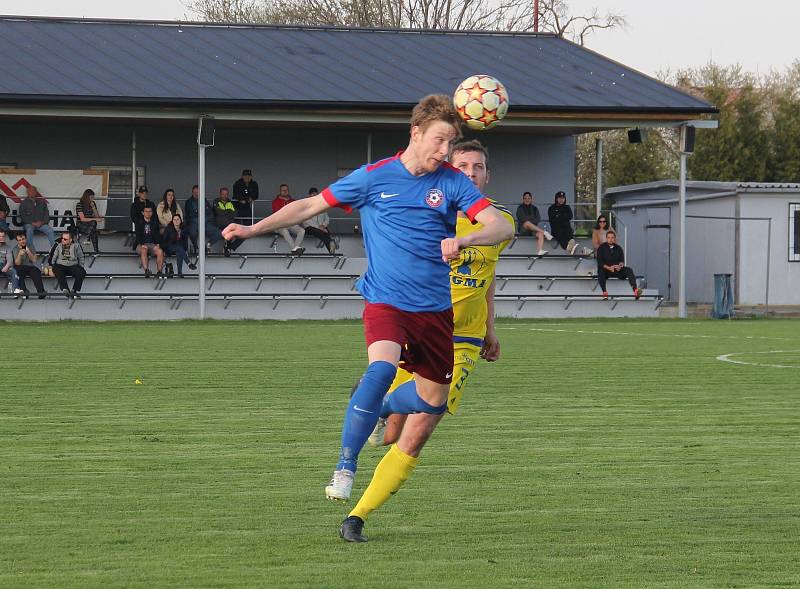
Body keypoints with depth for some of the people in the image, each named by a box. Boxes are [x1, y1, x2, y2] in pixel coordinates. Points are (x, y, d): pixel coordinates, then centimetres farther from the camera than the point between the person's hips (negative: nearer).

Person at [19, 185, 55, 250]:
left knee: (50, 230, -25)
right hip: (29, 224, -2)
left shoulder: (41, 202, 20)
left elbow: (46, 213, 14)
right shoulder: (24, 203, 12)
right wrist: (32, 223, -11)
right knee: (29, 230, -36)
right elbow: (22, 216, 2)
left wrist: (42, 222, -6)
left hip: (41, 223, 2)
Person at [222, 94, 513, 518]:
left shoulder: (452, 183, 0)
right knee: (382, 369, -31)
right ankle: (345, 467, -20)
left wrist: (465, 240, -29)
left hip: (435, 308, 3)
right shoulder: (373, 178, -3)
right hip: (385, 302, -3)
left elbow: (502, 227, -8)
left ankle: (383, 408, 45)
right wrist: (254, 229, 2)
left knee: (433, 401, 10)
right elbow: (310, 205, 8)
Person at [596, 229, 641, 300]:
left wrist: (620, 265, -23)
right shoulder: (602, 248, 0)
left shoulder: (618, 248, 9)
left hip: (617, 270, 3)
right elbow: (600, 262, -9)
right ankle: (604, 292, -36)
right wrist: (608, 267, -26)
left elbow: (622, 261, 2)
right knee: (601, 272, -36)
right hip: (606, 270, -2)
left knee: (629, 270, -23)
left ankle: (635, 289, -39)